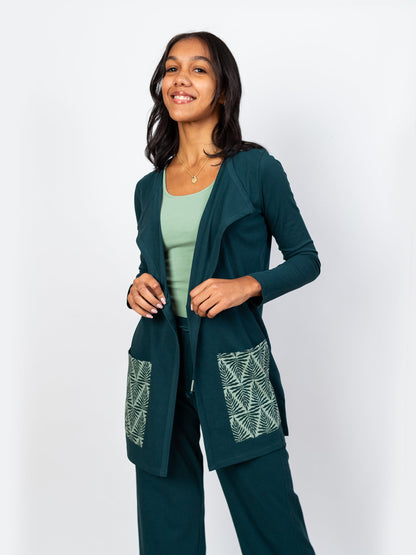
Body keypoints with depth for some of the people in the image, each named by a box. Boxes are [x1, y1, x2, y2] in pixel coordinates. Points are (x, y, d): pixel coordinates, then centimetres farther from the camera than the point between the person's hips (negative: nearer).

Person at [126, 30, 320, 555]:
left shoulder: (255, 168, 0)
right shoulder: (149, 187, 12)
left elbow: (306, 259, 3)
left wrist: (247, 285, -14)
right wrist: (138, 287, -1)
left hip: (234, 362, -4)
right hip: (159, 367, 4)